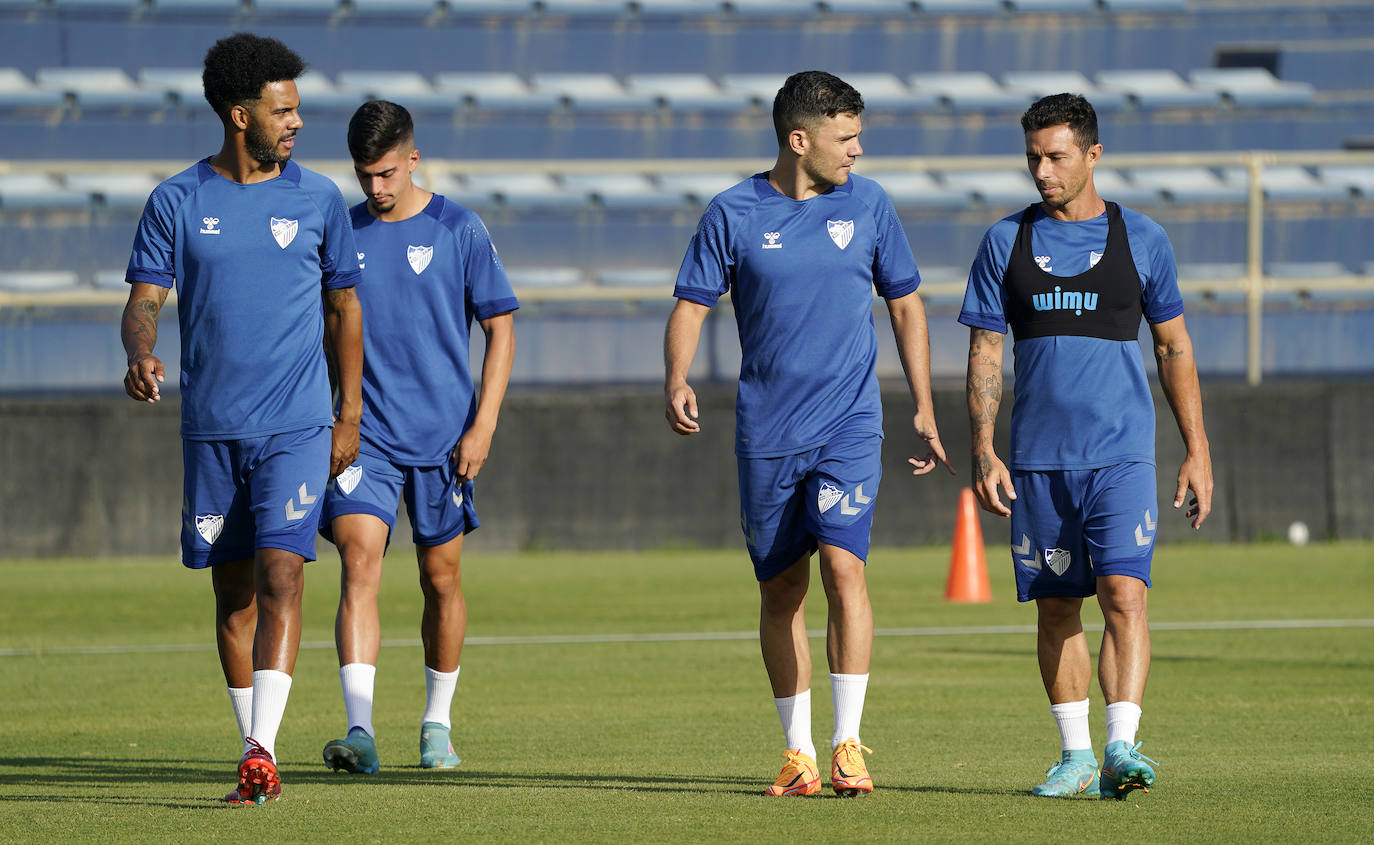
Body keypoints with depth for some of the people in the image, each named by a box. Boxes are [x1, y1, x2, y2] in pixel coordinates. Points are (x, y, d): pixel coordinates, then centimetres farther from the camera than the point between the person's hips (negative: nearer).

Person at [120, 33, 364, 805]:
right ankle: (255, 754, 18)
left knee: (281, 574, -16)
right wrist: (140, 357, -24)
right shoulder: (177, 203, 1)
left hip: (297, 426, -1)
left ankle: (263, 749, -23)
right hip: (211, 427, 1)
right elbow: (145, 300, -1)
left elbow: (344, 305, 13)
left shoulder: (318, 198, 4)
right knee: (233, 588, 8)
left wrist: (351, 414, 10)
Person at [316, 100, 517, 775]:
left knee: (441, 579, 8)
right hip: (363, 435, 1)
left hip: (442, 439, 0)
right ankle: (360, 730, -23)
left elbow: (500, 328, 2)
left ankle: (437, 724, 25)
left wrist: (483, 424, -5)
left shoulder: (459, 231, 0)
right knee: (359, 567, -15)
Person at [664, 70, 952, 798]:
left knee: (843, 565, -17)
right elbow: (692, 303, 1)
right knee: (780, 588, 6)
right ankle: (798, 751, 17)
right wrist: (677, 381, -18)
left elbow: (905, 304, 13)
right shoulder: (734, 213, -1)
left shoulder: (867, 205, 4)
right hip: (766, 431, 0)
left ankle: (847, 745, -15)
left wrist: (923, 409, 11)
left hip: (850, 423, 0)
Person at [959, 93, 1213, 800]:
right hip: (1037, 461, 2)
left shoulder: (1141, 239, 5)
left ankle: (1121, 748, -21)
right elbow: (984, 355, 8)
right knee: (1055, 608, 6)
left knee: (1124, 595, -16)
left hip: (1121, 454, -2)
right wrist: (983, 452, -2)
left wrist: (1197, 450, 7)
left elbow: (1174, 349, 11)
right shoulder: (1006, 242, 7)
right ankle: (1076, 758, 15)